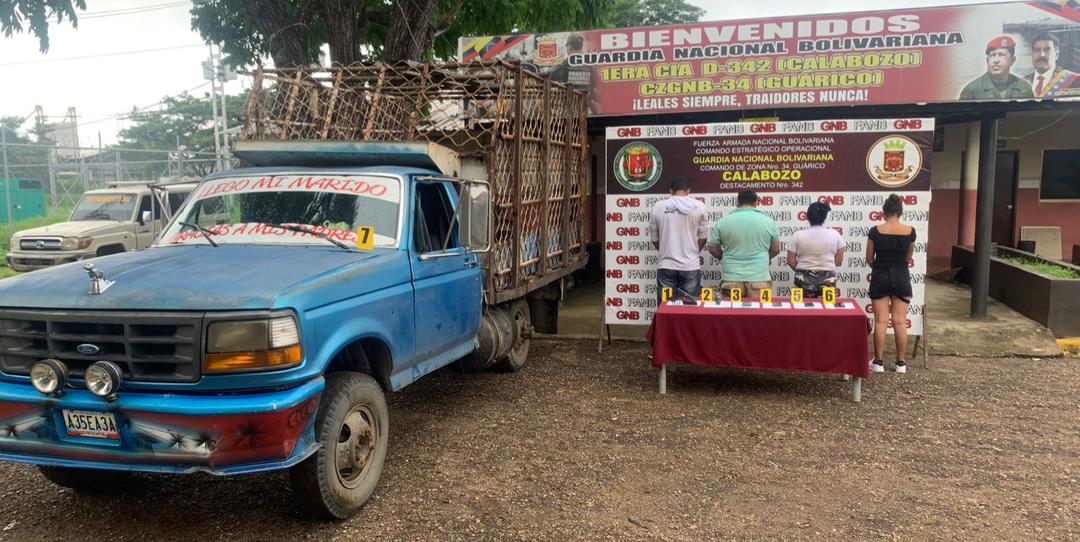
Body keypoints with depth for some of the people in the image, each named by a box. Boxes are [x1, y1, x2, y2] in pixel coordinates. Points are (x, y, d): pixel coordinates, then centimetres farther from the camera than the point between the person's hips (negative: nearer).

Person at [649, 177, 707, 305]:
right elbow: (703, 236, 4)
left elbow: (654, 238, 7)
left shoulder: (658, 207, 1)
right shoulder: (698, 206, -1)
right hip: (691, 265, -1)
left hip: (665, 265, 1)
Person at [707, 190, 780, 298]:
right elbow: (776, 250, 11)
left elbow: (713, 249, 8)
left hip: (732, 279, 0)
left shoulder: (722, 222, 0)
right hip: (760, 278, 0)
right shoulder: (768, 221, 1)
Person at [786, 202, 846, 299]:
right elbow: (839, 260, 3)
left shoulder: (798, 235, -4)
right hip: (827, 279, 1)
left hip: (804, 280, 0)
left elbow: (791, 261, -3)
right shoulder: (834, 234, -1)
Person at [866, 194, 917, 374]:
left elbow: (869, 258, 2)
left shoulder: (875, 231, -9)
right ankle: (900, 363, 12)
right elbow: (908, 257, 10)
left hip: (880, 277, -1)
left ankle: (878, 362, 6)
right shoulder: (910, 231, -4)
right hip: (901, 277, 1)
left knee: (881, 321, 3)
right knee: (900, 321, 6)